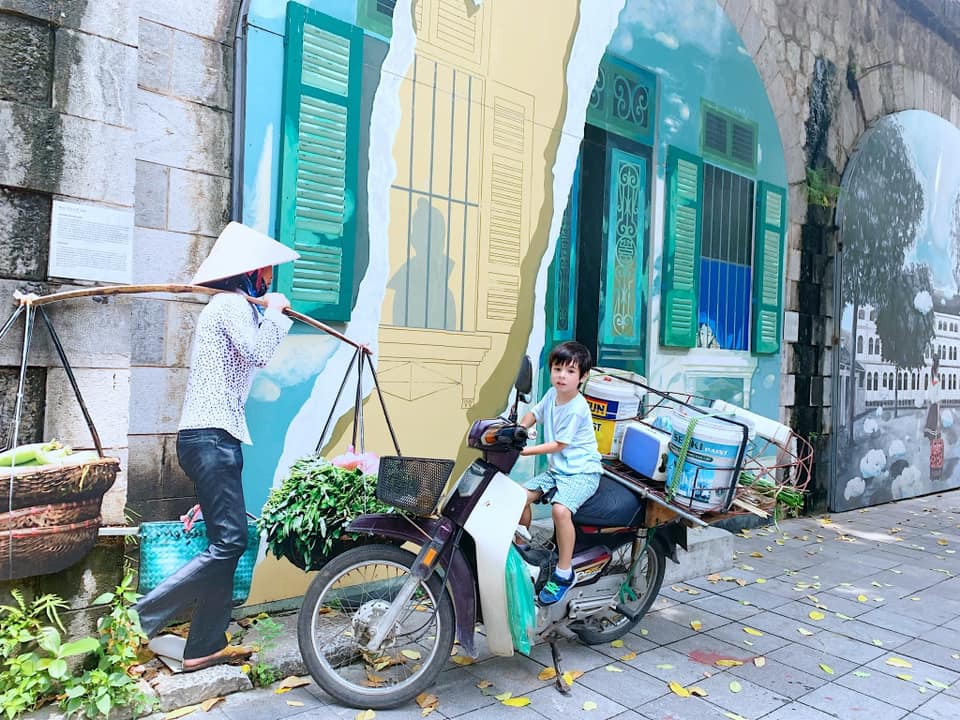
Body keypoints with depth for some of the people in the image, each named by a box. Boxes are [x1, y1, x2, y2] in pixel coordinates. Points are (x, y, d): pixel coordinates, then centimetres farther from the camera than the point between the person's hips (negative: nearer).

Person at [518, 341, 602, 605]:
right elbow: (532, 415, 19)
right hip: (556, 469, 8)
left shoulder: (576, 409, -21)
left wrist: (523, 451, -17)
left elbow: (558, 445, -18)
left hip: (582, 471, -8)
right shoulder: (552, 394, 2)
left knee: (560, 509, -30)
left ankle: (564, 574, -15)